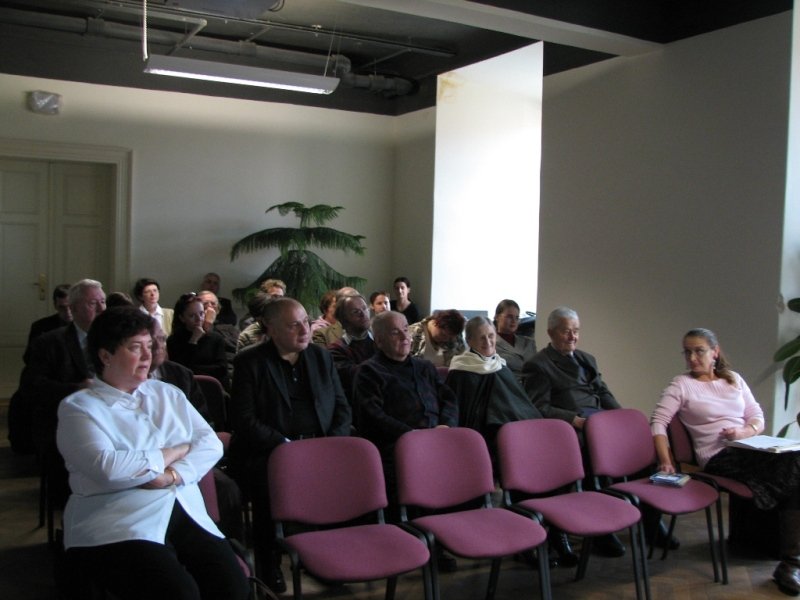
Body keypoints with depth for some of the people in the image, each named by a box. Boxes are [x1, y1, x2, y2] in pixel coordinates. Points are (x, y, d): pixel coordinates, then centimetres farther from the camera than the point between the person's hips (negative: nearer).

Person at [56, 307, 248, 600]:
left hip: (186, 517, 5)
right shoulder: (78, 407, 0)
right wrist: (176, 451, -4)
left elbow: (211, 444, 8)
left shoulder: (167, 394, 17)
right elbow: (108, 467, -17)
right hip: (114, 530, -4)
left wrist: (174, 474, -12)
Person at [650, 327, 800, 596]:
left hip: (748, 448, 5)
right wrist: (666, 461, -15)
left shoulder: (734, 379, 19)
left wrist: (744, 432, -6)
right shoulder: (681, 384, 6)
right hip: (718, 457, -5)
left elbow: (758, 418, 17)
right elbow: (658, 423, -2)